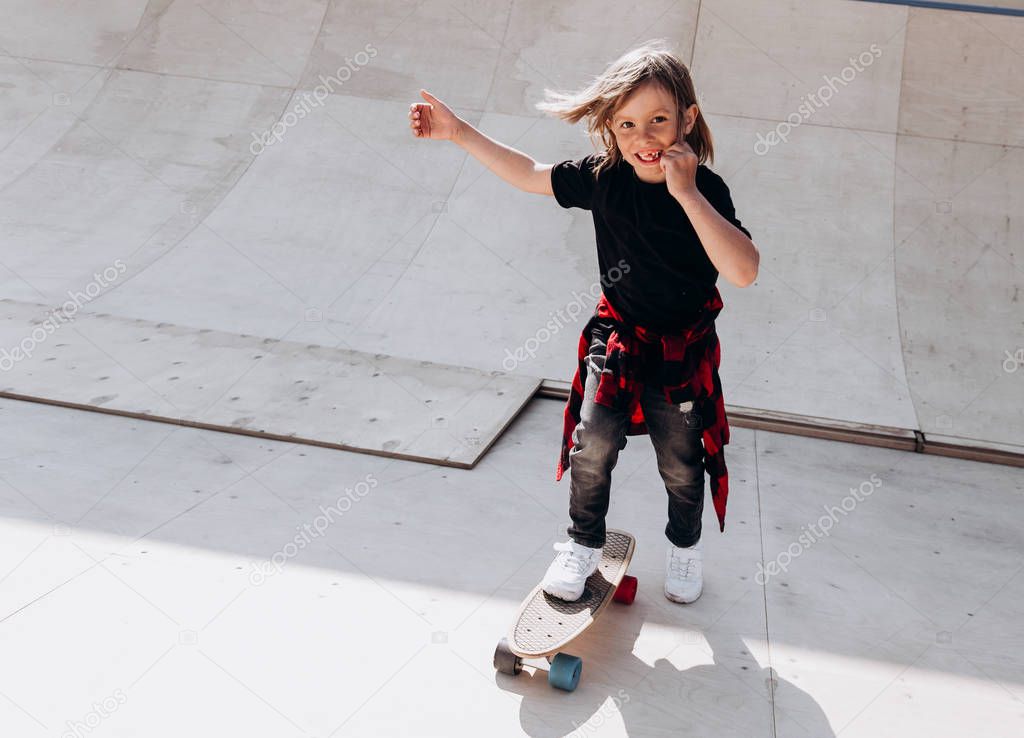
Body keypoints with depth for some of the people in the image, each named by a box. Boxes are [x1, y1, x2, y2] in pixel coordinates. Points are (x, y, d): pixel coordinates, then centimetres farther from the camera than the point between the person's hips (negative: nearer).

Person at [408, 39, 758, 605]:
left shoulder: (704, 190, -21)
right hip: (616, 340, 2)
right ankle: (584, 543, 19)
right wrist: (459, 132, 2)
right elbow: (531, 175, 5)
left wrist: (686, 193, -40)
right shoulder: (602, 178, -10)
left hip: (682, 351, -2)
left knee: (682, 464, 14)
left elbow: (743, 272, -36)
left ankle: (684, 544, 44)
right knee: (593, 445, -9)